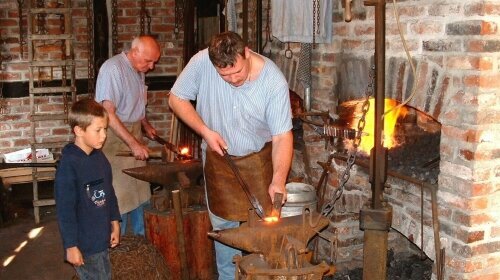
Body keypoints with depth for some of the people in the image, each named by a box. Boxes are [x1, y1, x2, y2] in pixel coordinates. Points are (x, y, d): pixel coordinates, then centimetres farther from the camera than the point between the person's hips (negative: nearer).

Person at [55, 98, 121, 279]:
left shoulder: (99, 157, 3)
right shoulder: (68, 165, -20)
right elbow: (65, 209, -18)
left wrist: (115, 224, 14)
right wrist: (71, 246, -16)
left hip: (102, 237, 8)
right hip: (84, 243, -8)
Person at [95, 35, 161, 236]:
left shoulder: (138, 70, 10)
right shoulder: (113, 68, -19)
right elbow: (108, 113, -25)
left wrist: (146, 125, 9)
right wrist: (133, 143, -27)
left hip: (134, 134, 9)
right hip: (115, 136, -9)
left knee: (140, 192, 15)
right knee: (119, 196, -4)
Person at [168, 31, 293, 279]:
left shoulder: (274, 81, -26)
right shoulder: (201, 63, -23)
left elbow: (282, 136, -23)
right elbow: (176, 99, -7)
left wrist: (278, 179, -36)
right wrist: (205, 131, -18)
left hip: (258, 157, -1)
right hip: (218, 157, 1)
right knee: (224, 226, 12)